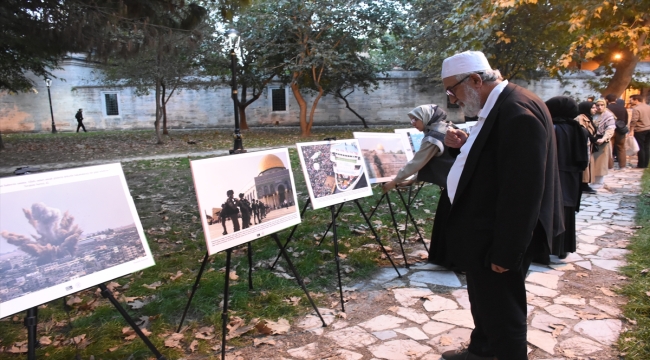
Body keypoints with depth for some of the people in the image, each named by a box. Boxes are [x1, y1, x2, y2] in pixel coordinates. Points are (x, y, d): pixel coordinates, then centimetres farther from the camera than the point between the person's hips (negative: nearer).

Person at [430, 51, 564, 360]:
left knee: (502, 312, 7)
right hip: (485, 231, 11)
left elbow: (523, 190, -27)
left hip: (498, 240, -11)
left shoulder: (517, 112, -25)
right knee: (484, 300, 26)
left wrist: (506, 252, -23)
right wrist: (464, 146, -1)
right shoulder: (498, 106, 8)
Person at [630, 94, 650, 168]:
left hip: (640, 130, -7)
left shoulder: (636, 108, -14)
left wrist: (631, 131, -17)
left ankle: (641, 164, 3)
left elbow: (633, 121, -20)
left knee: (640, 148, 0)